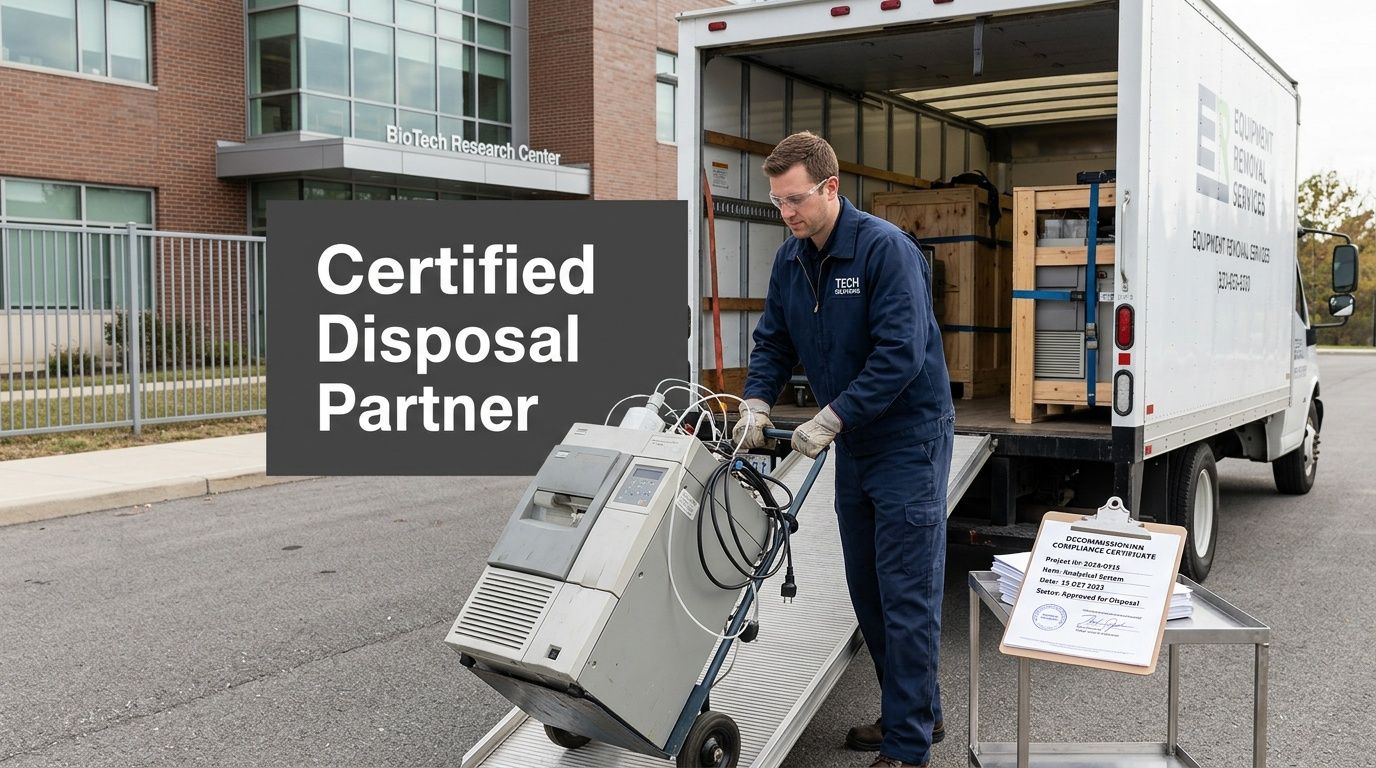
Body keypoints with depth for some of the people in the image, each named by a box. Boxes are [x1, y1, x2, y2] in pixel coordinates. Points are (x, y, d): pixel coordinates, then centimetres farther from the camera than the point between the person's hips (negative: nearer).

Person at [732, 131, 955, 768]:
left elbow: (901, 353, -25)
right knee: (866, 589, 15)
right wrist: (756, 405, -8)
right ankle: (917, 711, 30)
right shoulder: (791, 260, 5)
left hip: (909, 439, -8)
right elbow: (773, 343, 10)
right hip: (853, 444, 8)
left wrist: (830, 419, -23)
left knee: (906, 595, -5)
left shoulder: (886, 248, -19)